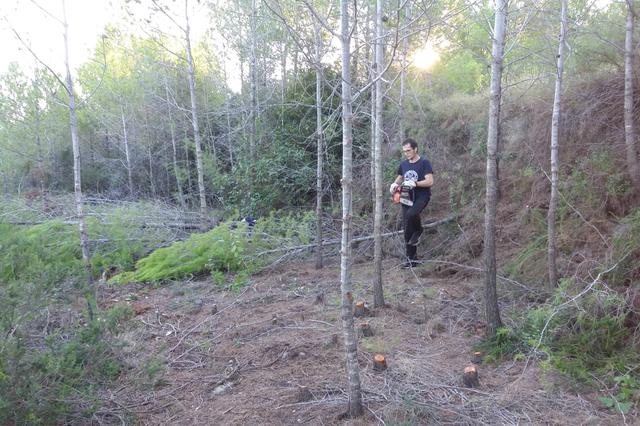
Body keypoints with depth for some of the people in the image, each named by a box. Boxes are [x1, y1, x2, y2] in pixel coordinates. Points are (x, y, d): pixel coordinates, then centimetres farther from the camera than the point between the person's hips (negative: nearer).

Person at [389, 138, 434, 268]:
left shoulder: (424, 163, -7)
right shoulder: (403, 164, 11)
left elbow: (430, 182, -14)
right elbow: (399, 177, 26)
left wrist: (414, 183, -26)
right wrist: (394, 184, 4)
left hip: (421, 197, -6)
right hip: (407, 198, 6)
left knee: (411, 214, -36)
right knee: (407, 227, 3)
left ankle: (418, 230, -3)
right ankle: (412, 258, 12)